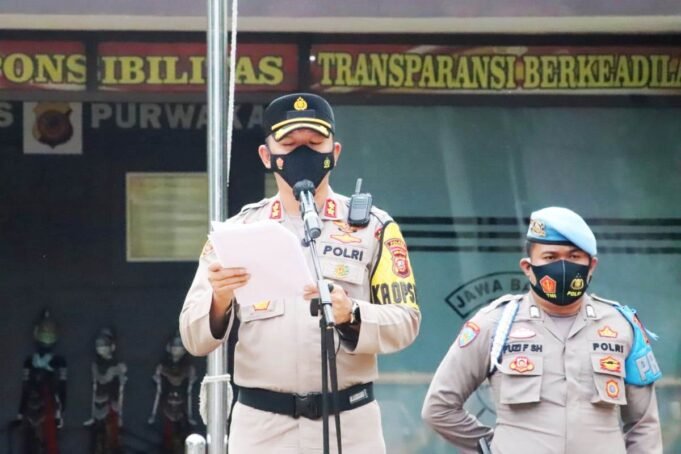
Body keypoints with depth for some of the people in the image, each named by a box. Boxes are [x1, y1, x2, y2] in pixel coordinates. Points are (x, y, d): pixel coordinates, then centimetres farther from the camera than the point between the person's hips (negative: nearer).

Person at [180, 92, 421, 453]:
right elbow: (195, 338, 3)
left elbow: (405, 321, -3)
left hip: (349, 423, -1)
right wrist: (219, 300, -20)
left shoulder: (372, 227, 6)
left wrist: (350, 315, -23)